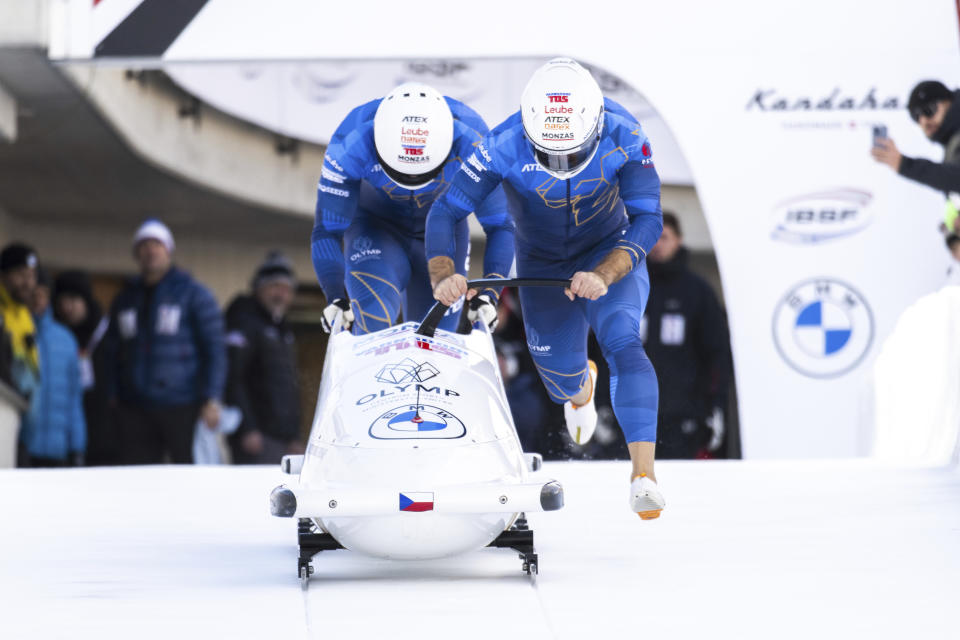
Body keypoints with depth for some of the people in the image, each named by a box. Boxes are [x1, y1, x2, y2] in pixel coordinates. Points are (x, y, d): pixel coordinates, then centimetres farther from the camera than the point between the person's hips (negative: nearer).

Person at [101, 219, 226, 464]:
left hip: (182, 408, -5)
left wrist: (211, 400, -11)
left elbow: (215, 349, -2)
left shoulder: (193, 294, 2)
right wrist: (113, 396, 12)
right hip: (135, 411, 5)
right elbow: (112, 351, 23)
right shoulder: (126, 299, 17)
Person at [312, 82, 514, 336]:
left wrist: (489, 294, -31)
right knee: (374, 323, -27)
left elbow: (500, 225, -19)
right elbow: (327, 231, -23)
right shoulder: (352, 143, -33)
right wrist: (336, 298, -35)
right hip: (376, 227, -1)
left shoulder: (471, 141, -30)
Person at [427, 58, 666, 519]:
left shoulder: (623, 138, -31)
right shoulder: (505, 147, -31)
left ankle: (644, 474, -29)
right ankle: (580, 384, 49)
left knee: (623, 344, -26)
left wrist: (603, 276, -45)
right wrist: (443, 276, -43)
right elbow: (444, 213, -26)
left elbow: (647, 220, -30)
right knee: (561, 377, 8)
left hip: (611, 254, -1)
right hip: (541, 263, 1)